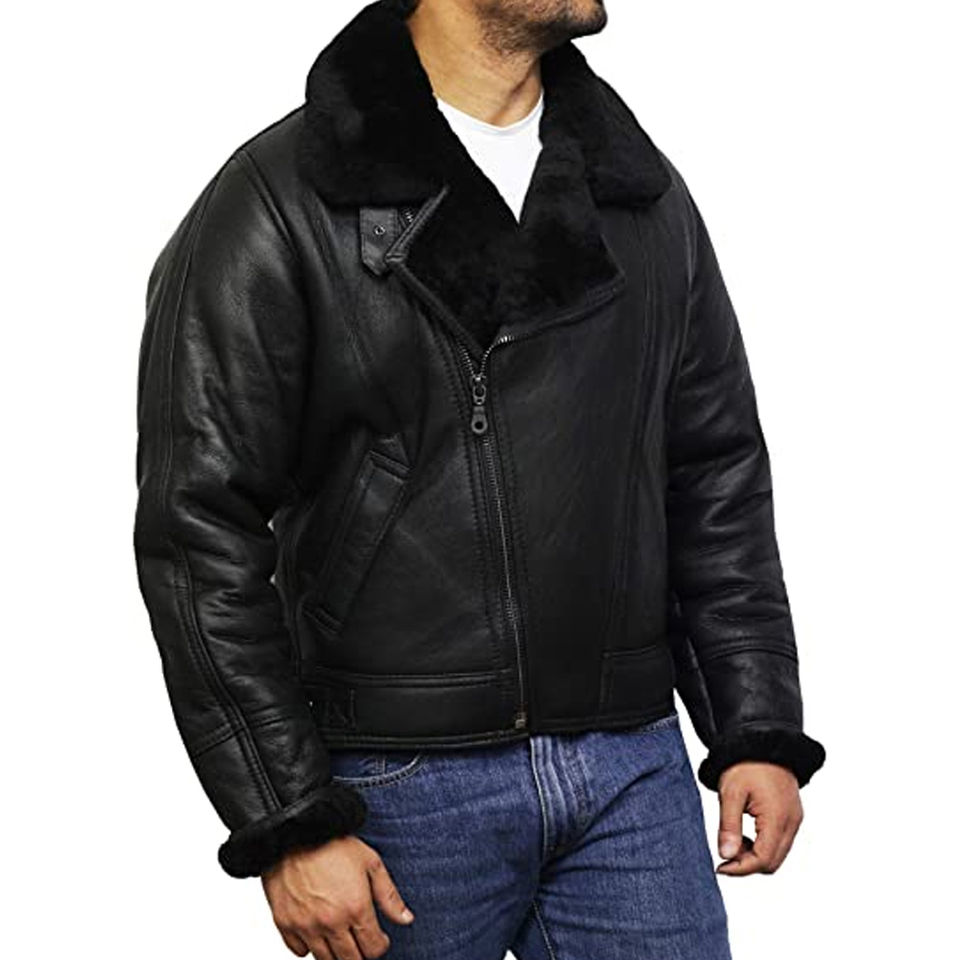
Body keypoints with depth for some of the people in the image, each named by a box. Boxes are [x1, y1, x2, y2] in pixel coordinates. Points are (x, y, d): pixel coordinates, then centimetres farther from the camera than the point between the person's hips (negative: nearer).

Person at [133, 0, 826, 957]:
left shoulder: (645, 192, 9)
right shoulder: (273, 205, -7)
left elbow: (717, 479, 12)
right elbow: (202, 530, -10)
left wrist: (760, 731, 6)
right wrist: (288, 826, -13)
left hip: (634, 770, 4)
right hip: (402, 786, -4)